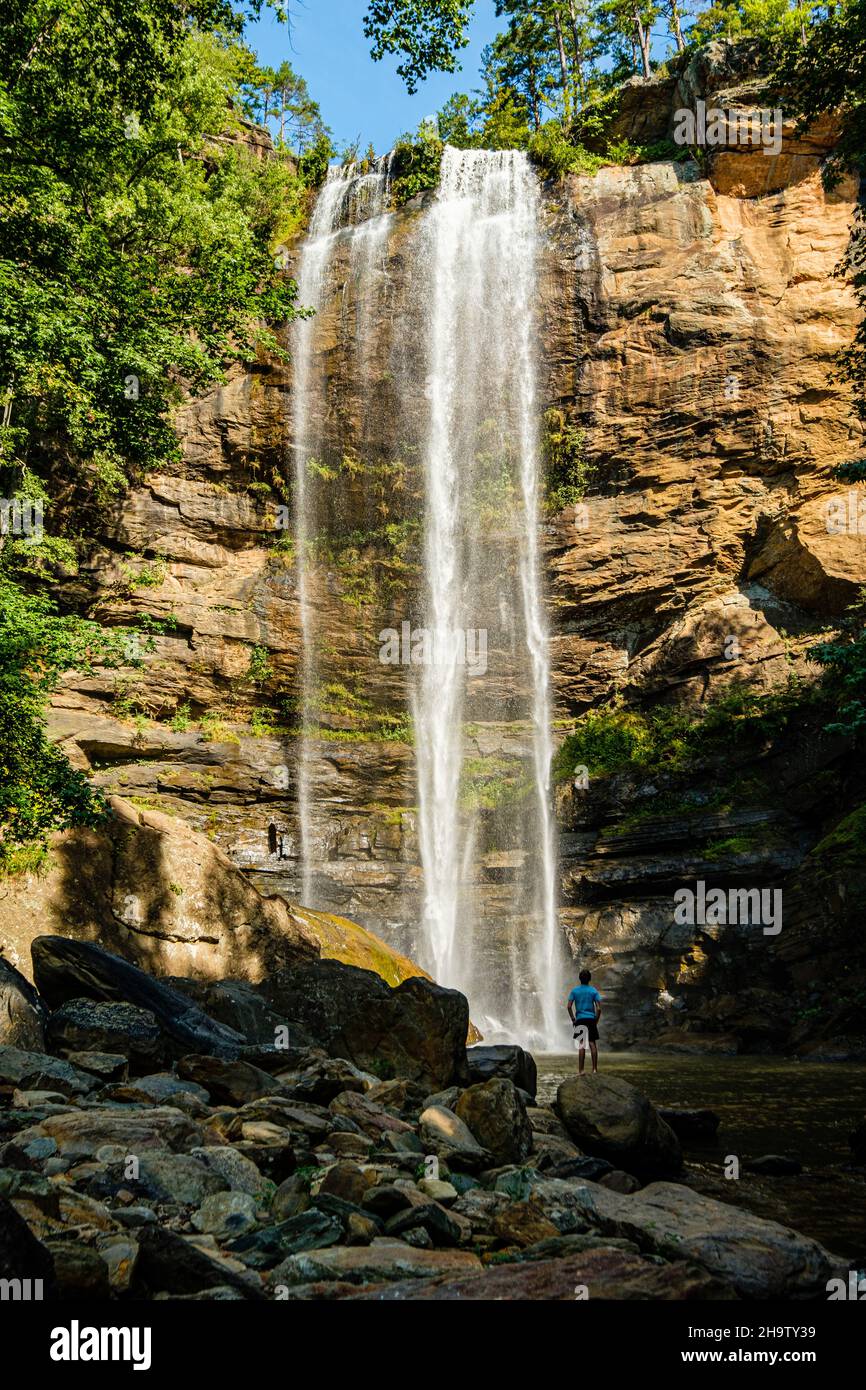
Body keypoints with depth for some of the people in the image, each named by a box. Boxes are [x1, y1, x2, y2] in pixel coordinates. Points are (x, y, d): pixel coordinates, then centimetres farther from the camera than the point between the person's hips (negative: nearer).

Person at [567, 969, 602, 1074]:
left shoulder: (575, 990, 2)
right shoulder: (593, 991, 1)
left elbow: (569, 1006, -5)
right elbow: (599, 1008, -4)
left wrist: (573, 1019, 4)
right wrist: (596, 1020, 7)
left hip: (580, 1019, 0)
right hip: (591, 1019, 0)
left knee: (581, 1044, 0)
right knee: (593, 1044, 3)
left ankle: (581, 1070, -2)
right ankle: (594, 1069, 3)